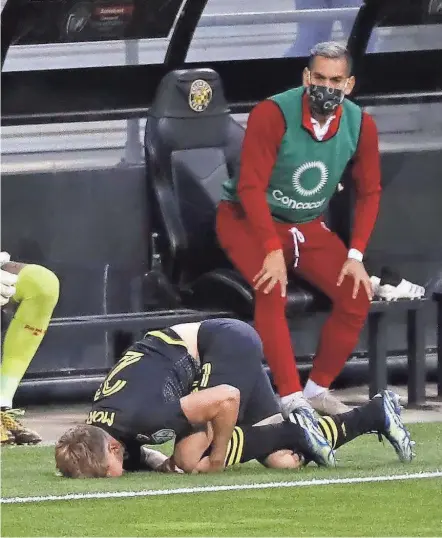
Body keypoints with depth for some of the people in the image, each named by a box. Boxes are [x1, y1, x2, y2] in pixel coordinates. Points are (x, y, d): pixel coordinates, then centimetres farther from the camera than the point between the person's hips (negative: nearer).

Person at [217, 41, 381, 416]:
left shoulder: (360, 126, -10)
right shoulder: (273, 114, -25)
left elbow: (369, 192, 0)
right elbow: (251, 187, -25)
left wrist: (356, 255, -10)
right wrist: (274, 250, -32)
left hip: (309, 227, 5)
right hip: (248, 219, -5)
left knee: (357, 295, -12)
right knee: (272, 291, -31)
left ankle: (318, 389, 3)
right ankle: (291, 399, -29)